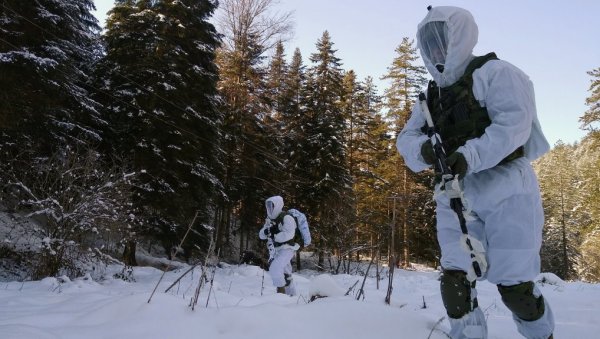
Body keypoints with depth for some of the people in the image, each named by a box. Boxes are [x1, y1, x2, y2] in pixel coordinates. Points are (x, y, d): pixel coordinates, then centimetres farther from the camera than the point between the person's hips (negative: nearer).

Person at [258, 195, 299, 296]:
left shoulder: (287, 218, -14)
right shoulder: (270, 220, 11)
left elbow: (288, 234, -27)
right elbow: (261, 235, 9)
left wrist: (274, 236, -20)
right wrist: (266, 231, -13)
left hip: (287, 249, -8)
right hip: (275, 251, 8)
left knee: (275, 268, -22)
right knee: (285, 274, 15)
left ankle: (281, 291, -9)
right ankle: (292, 295, 27)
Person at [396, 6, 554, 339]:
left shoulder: (494, 73, -1)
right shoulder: (431, 97, 17)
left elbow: (514, 123, -15)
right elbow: (405, 138, 7)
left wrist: (469, 156, -30)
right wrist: (423, 149, -17)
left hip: (504, 189, -5)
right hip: (455, 197, 5)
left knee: (513, 283, -1)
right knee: (455, 277, -5)